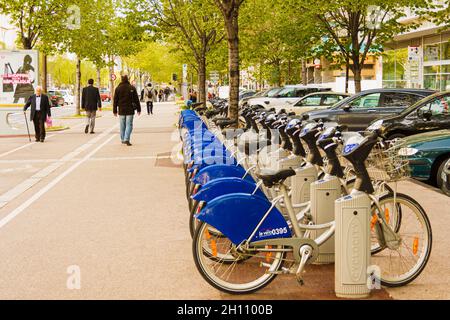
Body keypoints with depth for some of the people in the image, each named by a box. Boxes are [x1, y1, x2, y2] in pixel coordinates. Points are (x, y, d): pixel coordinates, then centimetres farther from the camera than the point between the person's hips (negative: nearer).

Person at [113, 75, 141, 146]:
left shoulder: (118, 88, 0)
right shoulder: (132, 88, -3)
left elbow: (115, 101, 2)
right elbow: (136, 99, 0)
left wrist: (115, 111, 8)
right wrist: (138, 109, 7)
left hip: (121, 111, 2)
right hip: (130, 110, -2)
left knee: (122, 125, 12)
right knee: (129, 125, -2)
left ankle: (123, 140, 20)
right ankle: (126, 139, -16)